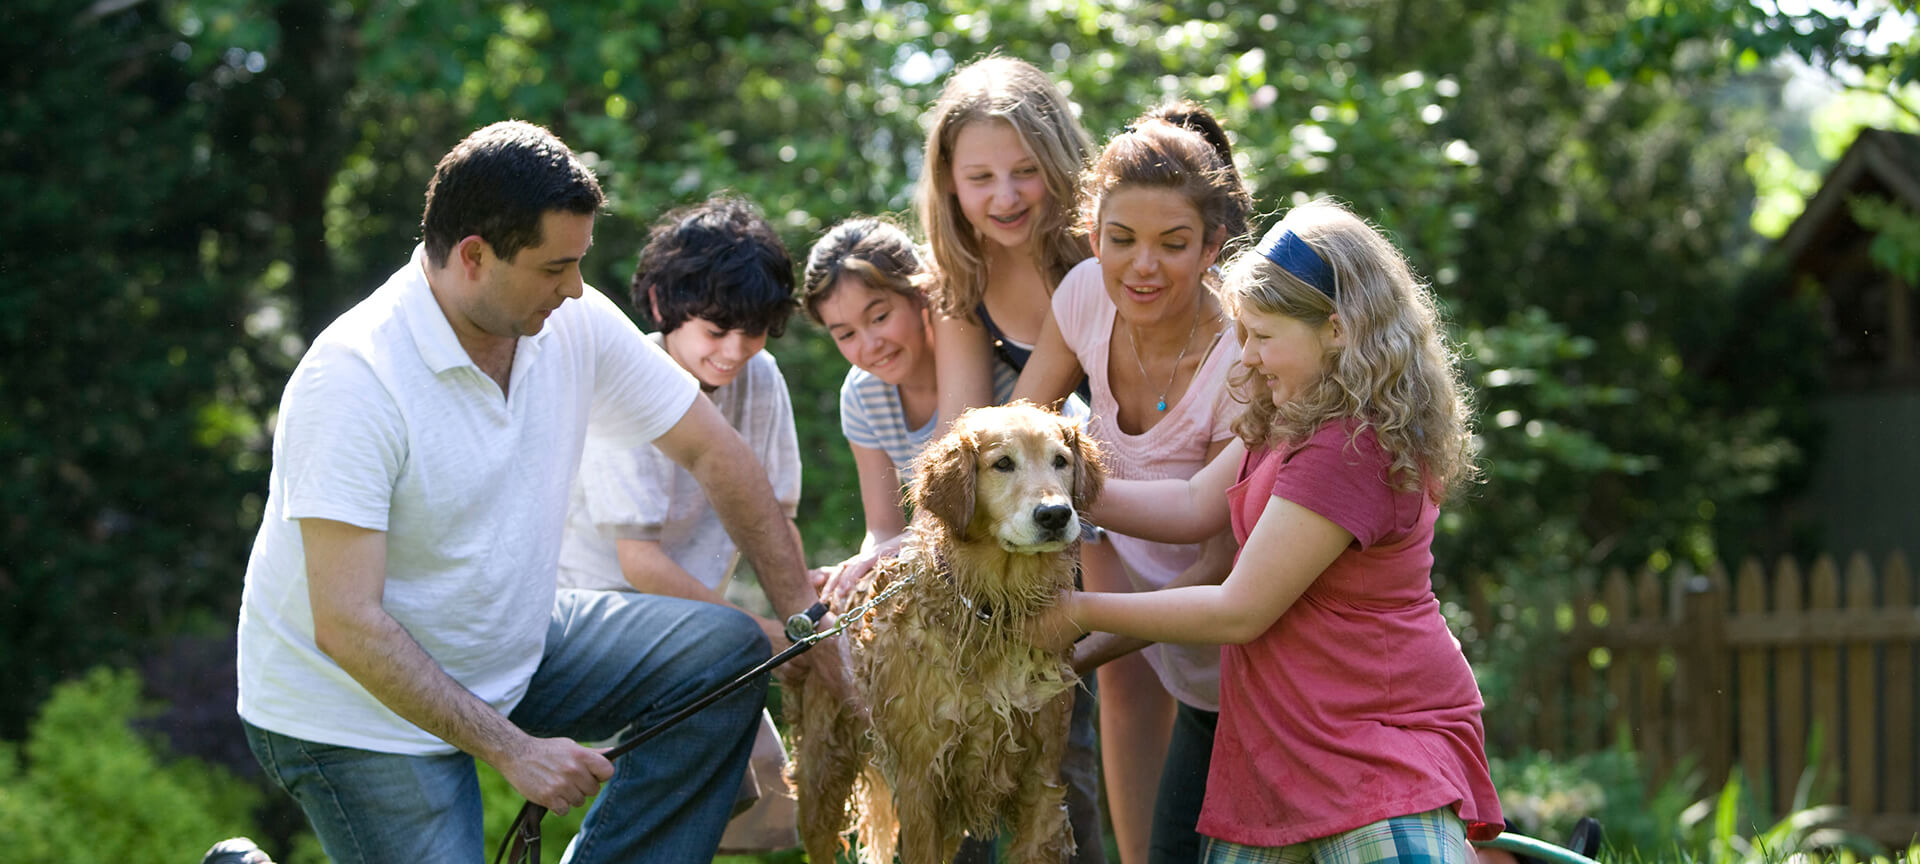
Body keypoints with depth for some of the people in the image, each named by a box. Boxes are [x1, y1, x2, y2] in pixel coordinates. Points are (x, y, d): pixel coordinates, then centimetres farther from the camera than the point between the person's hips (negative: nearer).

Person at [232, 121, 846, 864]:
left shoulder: (574, 326, -9)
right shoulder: (350, 379, -28)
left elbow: (710, 452, 5)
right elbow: (346, 625, -30)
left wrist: (804, 613, 2)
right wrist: (513, 751, -28)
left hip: (507, 652, 7)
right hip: (360, 711, -7)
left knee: (725, 652, -5)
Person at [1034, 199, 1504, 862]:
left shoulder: (1348, 448, -21)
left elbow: (1238, 612, -18)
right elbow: (1196, 505, 11)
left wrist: (1083, 613, -8)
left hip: (1379, 740, -9)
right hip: (1279, 740, 9)